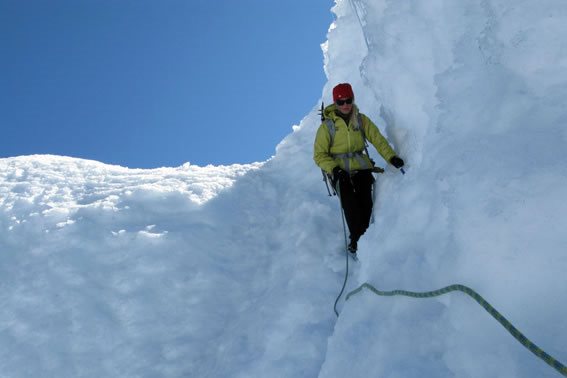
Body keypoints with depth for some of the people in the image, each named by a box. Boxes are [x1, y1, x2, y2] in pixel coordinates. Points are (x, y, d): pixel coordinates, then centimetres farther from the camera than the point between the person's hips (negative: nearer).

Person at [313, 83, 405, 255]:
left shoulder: (361, 120, 10)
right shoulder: (327, 126, 2)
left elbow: (377, 139, 6)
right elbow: (319, 155, 0)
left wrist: (391, 157, -10)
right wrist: (333, 168, -17)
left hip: (361, 168, 2)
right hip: (340, 170, -2)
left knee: (366, 203, -19)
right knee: (350, 204, -24)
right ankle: (356, 239, -18)